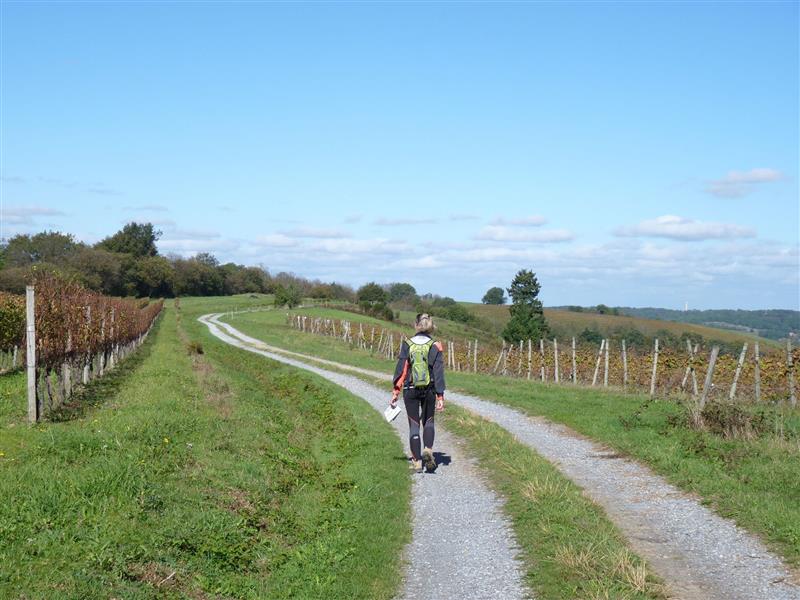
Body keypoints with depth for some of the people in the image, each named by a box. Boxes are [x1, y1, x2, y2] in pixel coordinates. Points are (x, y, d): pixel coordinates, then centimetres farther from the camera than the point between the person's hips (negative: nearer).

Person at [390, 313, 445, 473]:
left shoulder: (407, 344, -4)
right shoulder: (435, 346, -5)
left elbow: (400, 370, -5)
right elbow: (439, 373, -6)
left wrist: (395, 393, 0)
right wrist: (440, 397, -4)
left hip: (410, 391, 0)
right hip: (429, 391, 0)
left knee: (414, 425, 9)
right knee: (428, 421, 19)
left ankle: (417, 461, 7)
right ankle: (428, 450, -4)